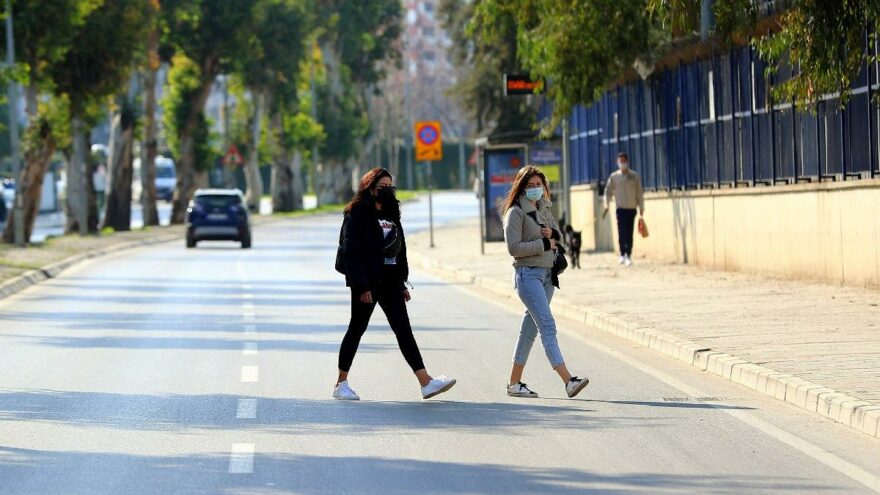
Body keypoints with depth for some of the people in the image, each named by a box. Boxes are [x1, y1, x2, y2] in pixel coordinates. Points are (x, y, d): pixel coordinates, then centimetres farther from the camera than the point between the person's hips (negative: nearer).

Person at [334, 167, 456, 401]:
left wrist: (402, 284, 15)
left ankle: (426, 382, -11)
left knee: (403, 329, -2)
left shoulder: (390, 215, 16)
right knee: (357, 329, 2)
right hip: (368, 282, -7)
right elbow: (351, 253, -15)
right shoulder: (357, 215, -8)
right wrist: (362, 287, -20)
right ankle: (341, 384, 14)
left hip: (390, 282, 7)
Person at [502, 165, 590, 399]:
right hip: (528, 274, -8)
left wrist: (553, 234, 0)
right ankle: (568, 381, -27)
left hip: (547, 274, 8)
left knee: (530, 329, 11)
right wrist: (544, 244, -12)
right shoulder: (516, 213, -9)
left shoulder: (544, 208, 15)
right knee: (548, 326, -17)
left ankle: (514, 383, 19)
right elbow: (514, 247, -16)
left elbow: (559, 235, 23)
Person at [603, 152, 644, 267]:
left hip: (632, 208, 1)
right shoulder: (614, 176, 3)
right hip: (621, 208, -1)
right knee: (622, 232, -11)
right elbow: (608, 191, 6)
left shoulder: (635, 176, 3)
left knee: (629, 233, 3)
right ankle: (622, 255, -7)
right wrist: (606, 206, -6)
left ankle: (629, 256, 8)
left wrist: (641, 208, 3)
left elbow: (639, 193, 5)